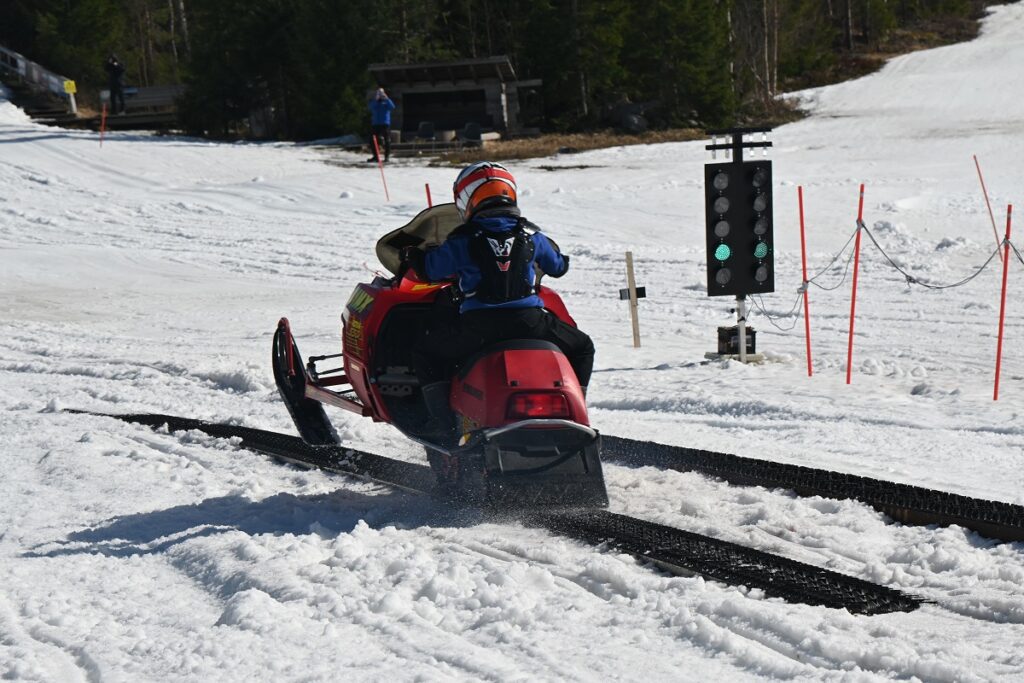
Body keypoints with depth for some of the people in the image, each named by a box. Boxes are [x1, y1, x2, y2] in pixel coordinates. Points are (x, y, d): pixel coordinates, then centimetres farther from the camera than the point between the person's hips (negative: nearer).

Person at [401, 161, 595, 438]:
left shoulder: (463, 240, 2)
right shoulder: (531, 235, 10)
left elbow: (430, 270, 12)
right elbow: (558, 267, 25)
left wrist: (413, 257, 35)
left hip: (477, 326, -2)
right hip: (528, 321, 2)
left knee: (425, 350, 20)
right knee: (582, 348, 25)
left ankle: (442, 418, 7)